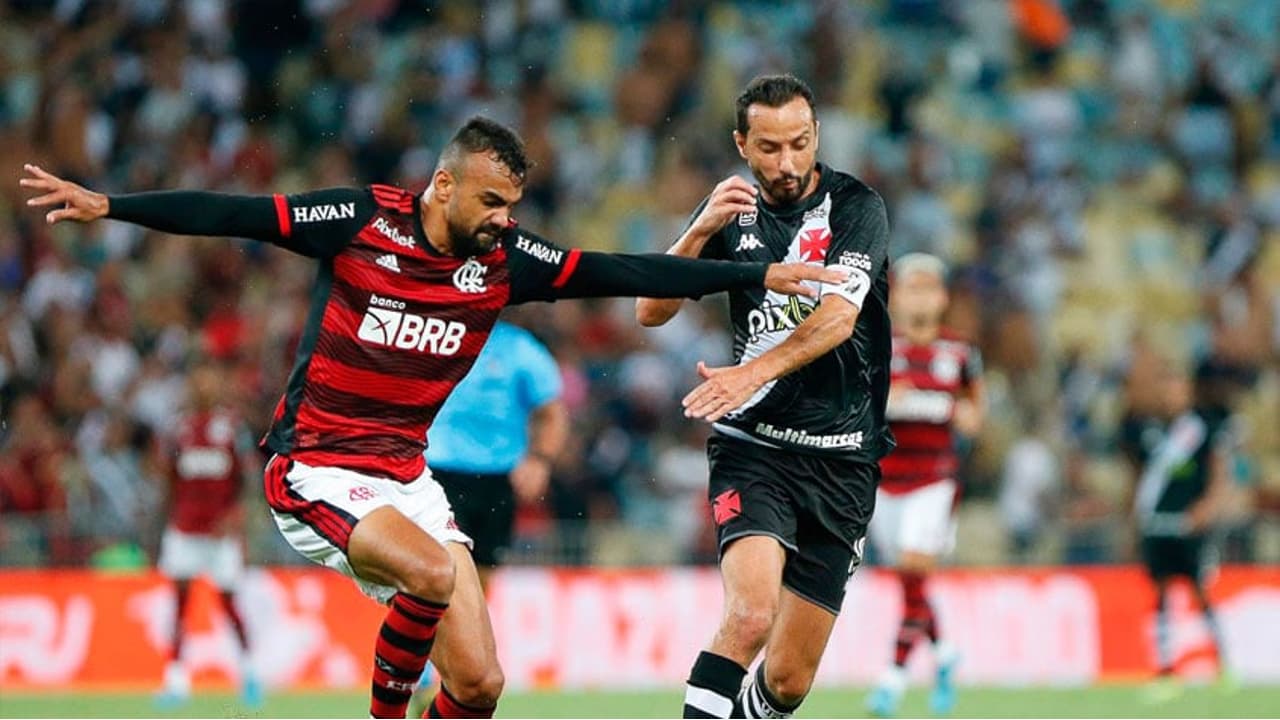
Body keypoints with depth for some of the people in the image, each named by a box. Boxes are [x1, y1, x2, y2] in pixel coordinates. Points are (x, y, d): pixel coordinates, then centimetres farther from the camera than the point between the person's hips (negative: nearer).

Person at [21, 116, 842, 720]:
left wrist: (756, 275, -1)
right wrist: (106, 204, -22)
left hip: (405, 474, 5)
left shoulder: (505, 258, 0)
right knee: (432, 574, -32)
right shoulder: (359, 221, -12)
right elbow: (230, 216, -13)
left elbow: (625, 274, 1)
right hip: (314, 471, -5)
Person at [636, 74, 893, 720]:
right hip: (753, 444, 0)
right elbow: (651, 311, 0)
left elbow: (837, 316, -19)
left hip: (841, 460, 0)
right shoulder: (731, 212, 7)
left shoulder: (856, 207, -4)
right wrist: (701, 231, -16)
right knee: (751, 613, -28)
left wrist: (756, 371, -35)